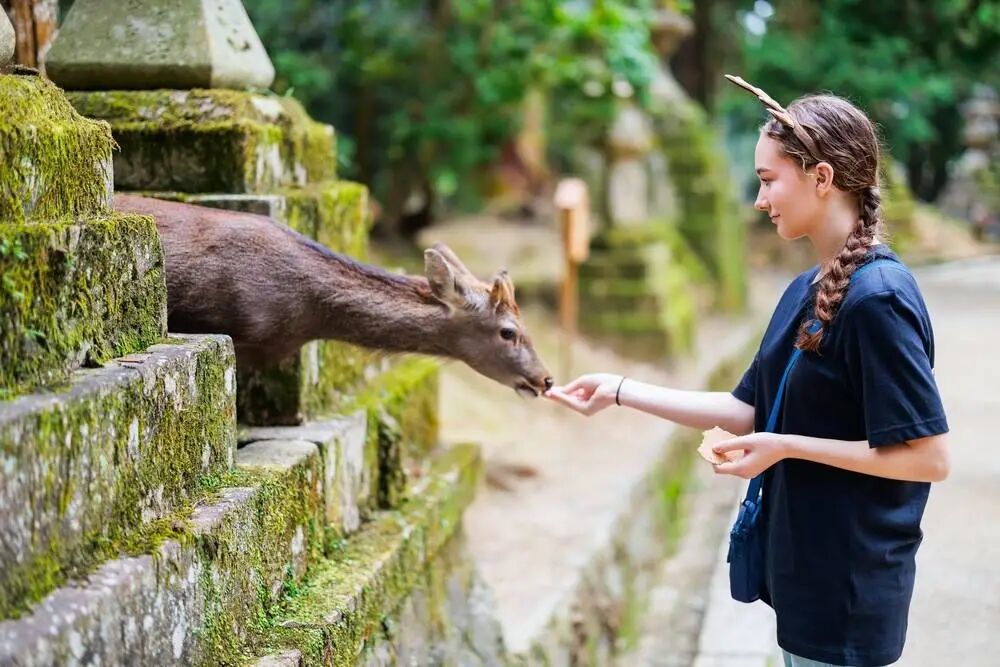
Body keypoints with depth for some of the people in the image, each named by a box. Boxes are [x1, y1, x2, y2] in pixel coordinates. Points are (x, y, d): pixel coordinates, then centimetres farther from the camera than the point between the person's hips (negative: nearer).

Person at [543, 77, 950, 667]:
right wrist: (621, 391, 6)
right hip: (806, 573, 9)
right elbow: (747, 412, 9)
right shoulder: (807, 291, 7)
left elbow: (930, 458, -21)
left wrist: (787, 447, -20)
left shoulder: (877, 297, -20)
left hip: (850, 589, -9)